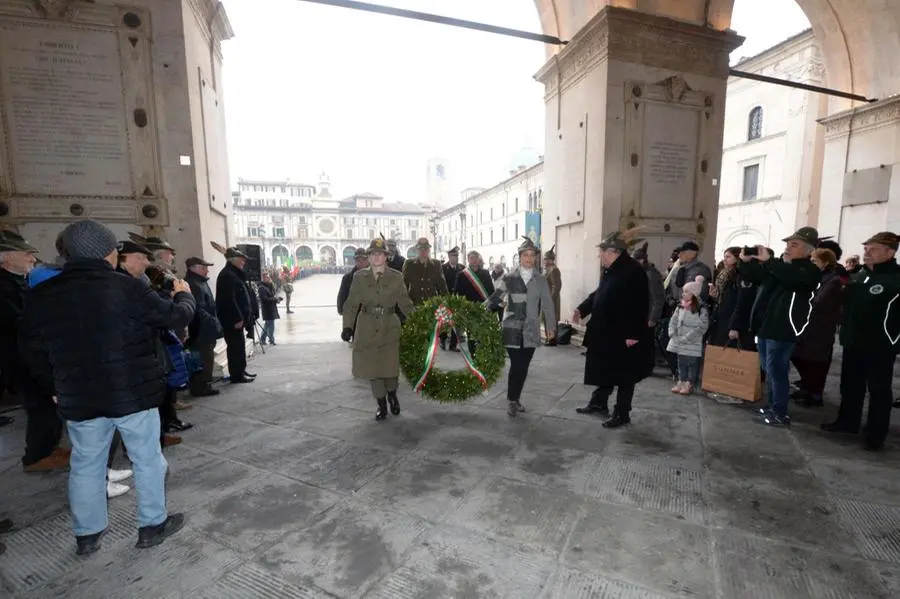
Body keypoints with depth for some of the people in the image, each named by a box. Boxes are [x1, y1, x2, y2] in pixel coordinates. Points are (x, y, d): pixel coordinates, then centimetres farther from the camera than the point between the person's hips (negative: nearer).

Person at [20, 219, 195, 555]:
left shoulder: (41, 295, 1)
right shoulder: (127, 288, -16)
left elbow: (32, 349, 10)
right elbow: (178, 316, -7)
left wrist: (55, 388, 21)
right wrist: (183, 295, 14)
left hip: (78, 397, 5)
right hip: (133, 392, -4)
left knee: (86, 464, 20)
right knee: (147, 459, 12)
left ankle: (87, 534, 33)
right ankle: (152, 525, 24)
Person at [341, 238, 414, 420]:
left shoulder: (396, 277, 0)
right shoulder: (359, 276, 2)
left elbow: (405, 304, 3)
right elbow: (351, 304, 3)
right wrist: (347, 327, -8)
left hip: (389, 328, -1)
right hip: (367, 328, 1)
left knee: (390, 366, -2)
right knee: (372, 367, 6)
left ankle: (392, 395, 31)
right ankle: (381, 404, 25)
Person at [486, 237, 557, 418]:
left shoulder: (540, 280, 6)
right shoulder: (509, 277, 0)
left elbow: (547, 304, 6)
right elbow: (495, 298, 1)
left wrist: (551, 326, 1)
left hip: (530, 330, 3)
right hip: (512, 328, -3)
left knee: (524, 366, 8)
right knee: (516, 364, -5)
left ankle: (515, 398, 24)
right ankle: (511, 400, 11)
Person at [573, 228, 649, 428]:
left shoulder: (634, 271, -19)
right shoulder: (609, 271, 10)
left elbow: (640, 305, -23)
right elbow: (598, 294, 20)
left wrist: (633, 334, -23)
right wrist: (582, 309, 12)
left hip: (623, 337, -9)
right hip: (606, 334, 9)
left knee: (624, 377, 7)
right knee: (604, 371, 20)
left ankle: (622, 414, 21)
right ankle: (599, 404, 35)